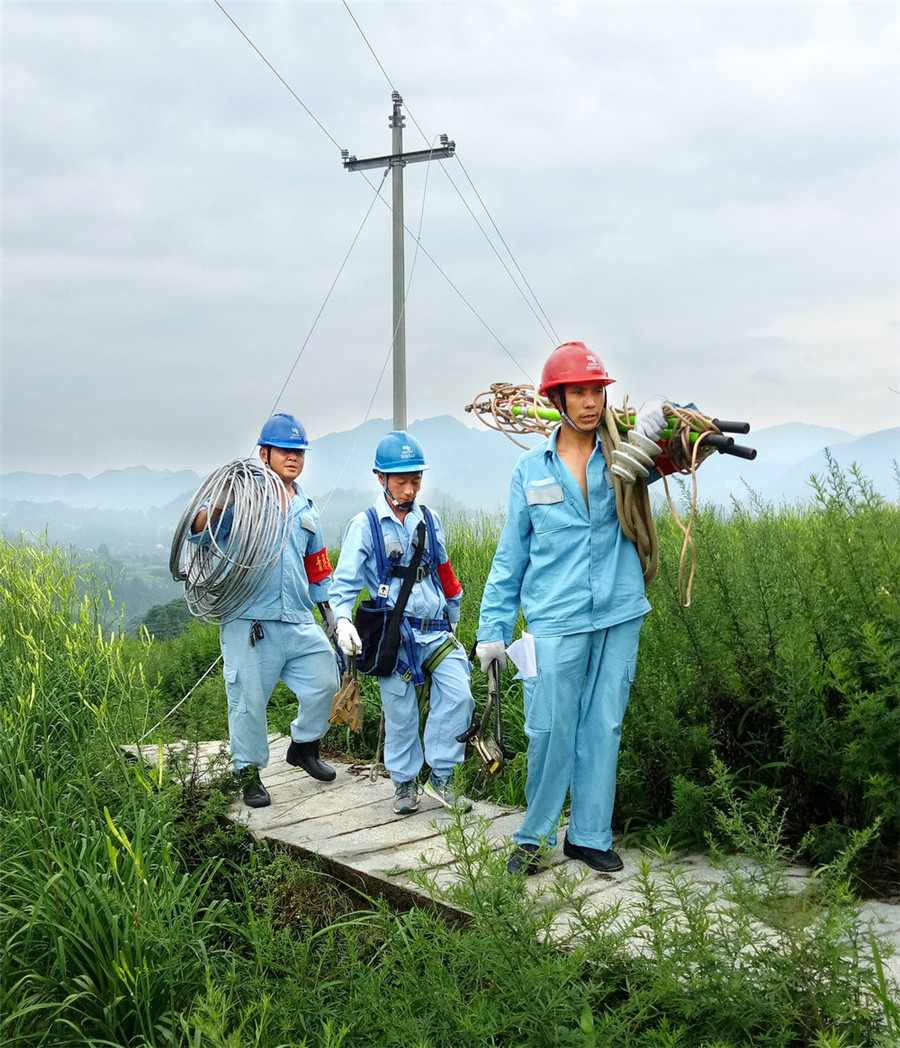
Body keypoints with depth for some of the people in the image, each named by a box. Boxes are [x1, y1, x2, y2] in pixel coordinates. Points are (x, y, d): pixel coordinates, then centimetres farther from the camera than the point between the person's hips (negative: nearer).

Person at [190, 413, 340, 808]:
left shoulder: (306, 508, 18)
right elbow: (199, 531, -15)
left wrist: (328, 606, 24)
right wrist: (216, 508, -34)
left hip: (299, 622, 6)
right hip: (250, 622, -5)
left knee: (325, 680, 4)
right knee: (249, 701, 0)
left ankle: (304, 747, 28)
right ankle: (249, 773, 19)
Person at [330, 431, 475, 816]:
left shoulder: (430, 521, 9)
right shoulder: (364, 526, -4)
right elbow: (344, 582, -7)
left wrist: (452, 620, 26)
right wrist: (343, 619, -25)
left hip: (435, 629, 3)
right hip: (393, 635, -3)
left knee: (458, 694, -12)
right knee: (400, 714, 4)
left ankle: (441, 777, 3)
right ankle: (404, 782, 25)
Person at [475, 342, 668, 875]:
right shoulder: (531, 468, 7)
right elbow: (511, 555, 9)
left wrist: (660, 414, -19)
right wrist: (493, 628, 6)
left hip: (618, 616, 1)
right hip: (554, 619, -1)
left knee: (603, 727, 8)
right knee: (549, 730, -1)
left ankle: (590, 835, 21)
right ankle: (535, 836, 17)